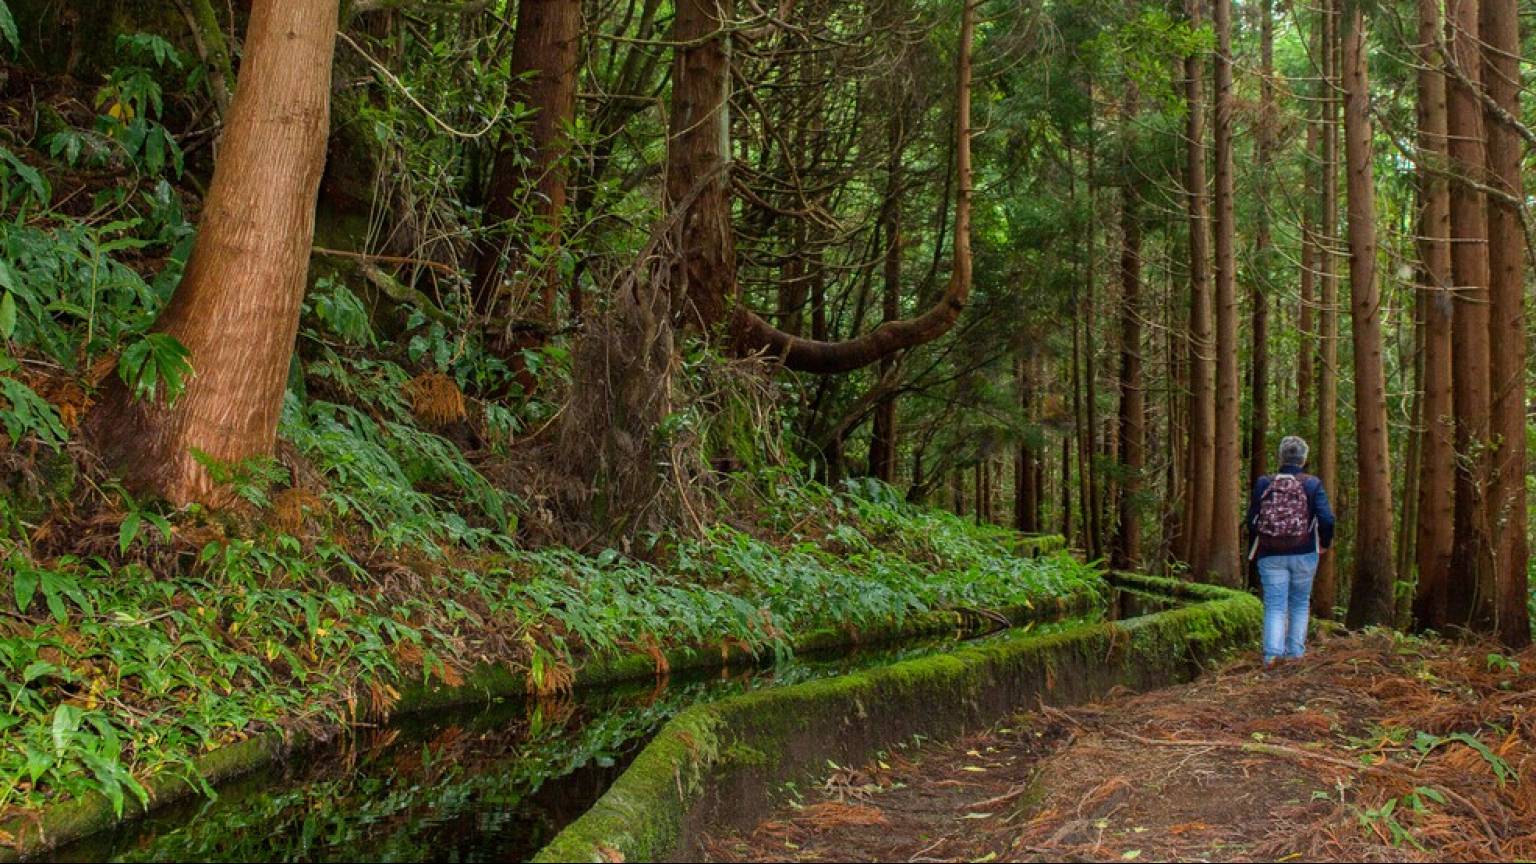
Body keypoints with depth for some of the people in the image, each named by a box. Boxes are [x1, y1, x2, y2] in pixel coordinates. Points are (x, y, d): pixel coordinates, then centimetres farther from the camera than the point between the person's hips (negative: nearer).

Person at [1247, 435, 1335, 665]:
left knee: (1275, 605, 2)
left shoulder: (1263, 484, -2)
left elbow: (1252, 520, 2)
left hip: (1271, 556, 0)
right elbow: (1327, 519, -12)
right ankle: (1295, 651, 17)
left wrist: (1259, 545, 19)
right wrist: (1325, 543, 7)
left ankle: (1272, 652, -14)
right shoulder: (1312, 485, -6)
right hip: (1304, 554, 0)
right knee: (1300, 603, 16)